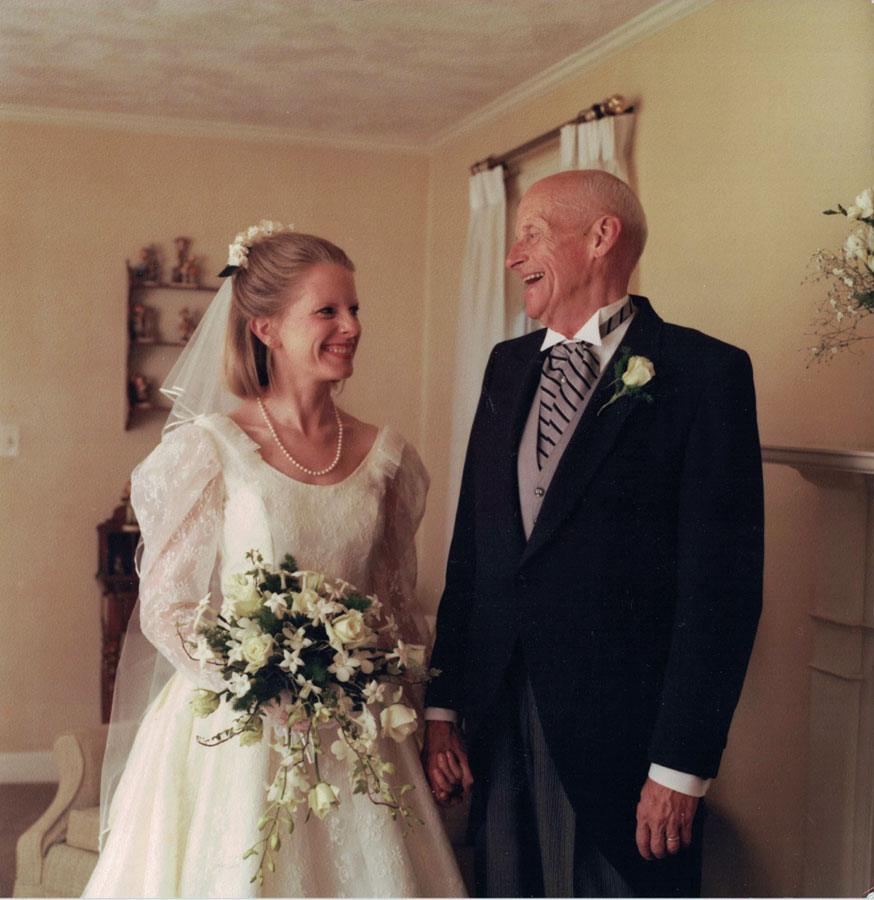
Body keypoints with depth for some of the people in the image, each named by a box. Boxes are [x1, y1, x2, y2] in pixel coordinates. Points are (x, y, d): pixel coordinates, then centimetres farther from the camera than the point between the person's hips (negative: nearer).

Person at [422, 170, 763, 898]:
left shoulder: (704, 372, -9)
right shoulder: (508, 367, 10)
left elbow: (721, 583, -12)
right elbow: (471, 546, 10)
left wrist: (682, 766, -14)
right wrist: (442, 704, 6)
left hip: (618, 730, -5)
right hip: (497, 721, 6)